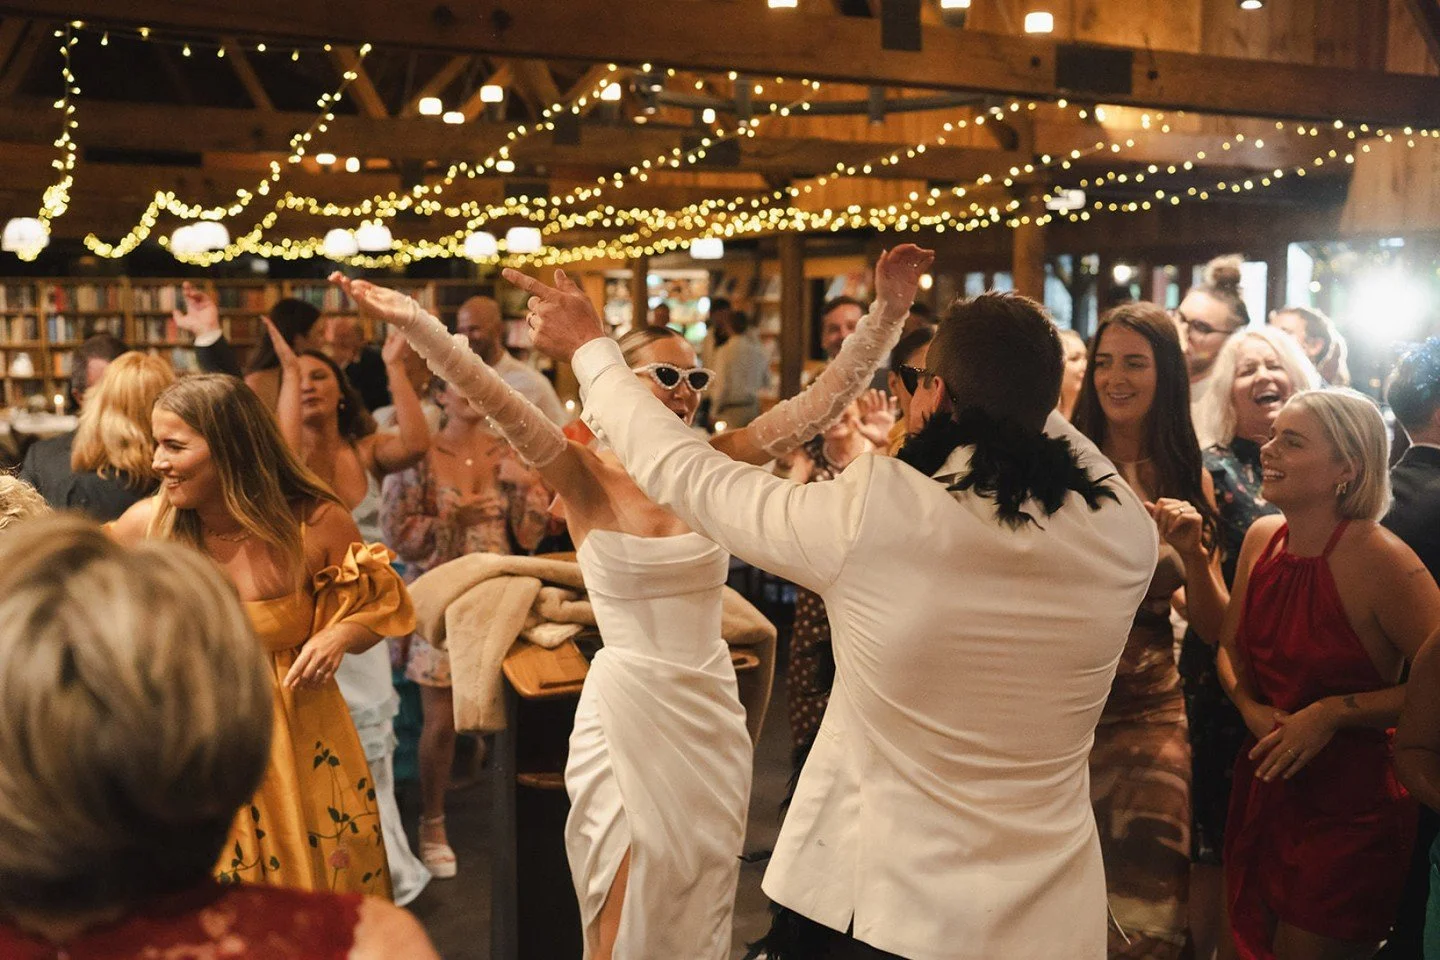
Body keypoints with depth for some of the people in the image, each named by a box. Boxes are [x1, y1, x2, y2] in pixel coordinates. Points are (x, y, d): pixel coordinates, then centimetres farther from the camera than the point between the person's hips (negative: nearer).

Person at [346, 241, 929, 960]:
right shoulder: (587, 475, -10)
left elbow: (822, 400, -8)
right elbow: (500, 403, -24)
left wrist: (887, 312, -19)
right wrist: (417, 325, -38)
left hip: (711, 710, 4)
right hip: (625, 710, -4)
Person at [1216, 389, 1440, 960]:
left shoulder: (1381, 559, -21)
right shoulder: (1263, 538, -1)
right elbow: (1230, 645, 11)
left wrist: (1331, 712, -20)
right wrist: (1251, 708, -7)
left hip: (1348, 808, -6)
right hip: (1263, 788, 6)